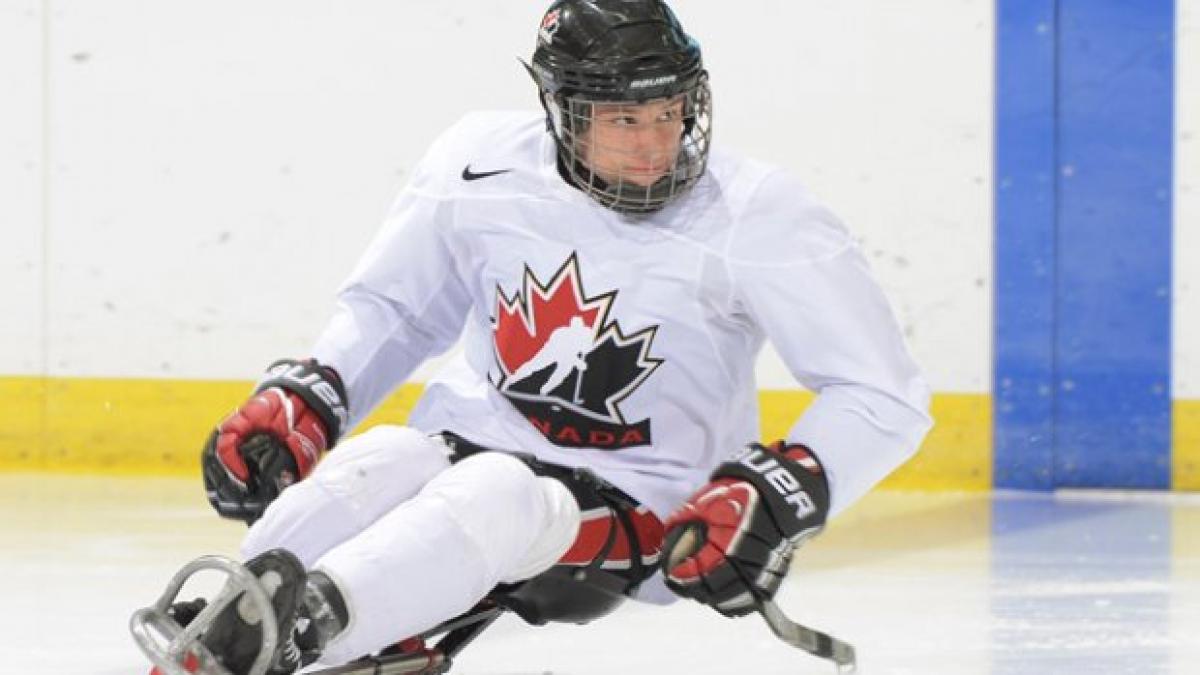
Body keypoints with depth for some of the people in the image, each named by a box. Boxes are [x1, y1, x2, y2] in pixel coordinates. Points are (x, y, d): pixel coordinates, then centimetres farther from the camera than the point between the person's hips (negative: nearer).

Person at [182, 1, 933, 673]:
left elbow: (885, 397, -11)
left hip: (633, 509, -4)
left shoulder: (757, 217, -15)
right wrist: (301, 401, -2)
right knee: (350, 483, -29)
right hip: (466, 440, 4)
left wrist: (781, 494, -25)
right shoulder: (483, 162, -6)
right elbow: (391, 307, 13)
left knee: (489, 504, -36)